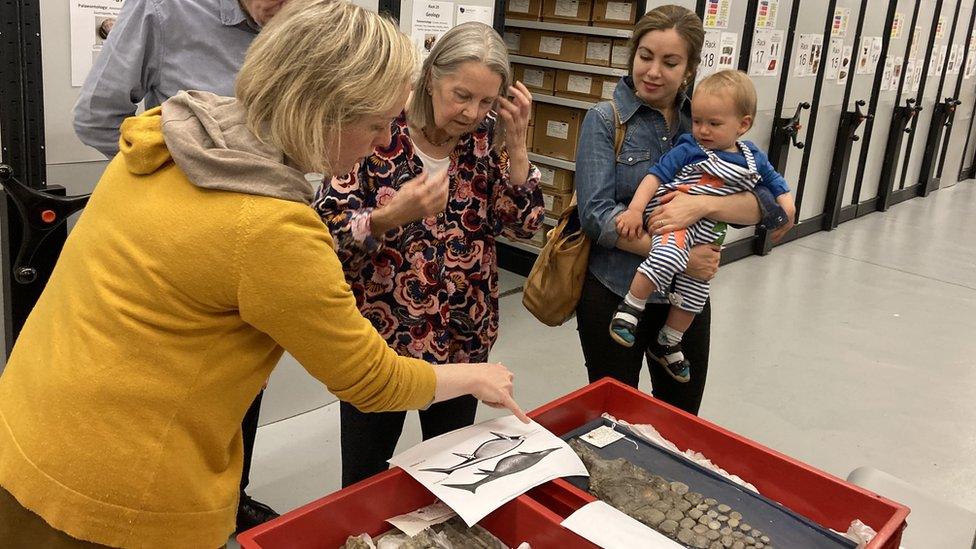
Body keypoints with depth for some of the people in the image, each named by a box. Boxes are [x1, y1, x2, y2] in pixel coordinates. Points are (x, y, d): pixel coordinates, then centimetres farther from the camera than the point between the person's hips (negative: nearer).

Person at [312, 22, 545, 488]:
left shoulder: (487, 139, -3)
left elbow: (525, 223, -5)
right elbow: (324, 230, -17)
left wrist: (515, 143, -16)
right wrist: (392, 215, -36)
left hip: (463, 338, 4)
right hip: (379, 334, -3)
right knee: (364, 480, 12)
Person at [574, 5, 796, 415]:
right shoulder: (605, 120, -6)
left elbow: (768, 205, -5)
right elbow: (596, 214, -17)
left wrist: (703, 204, -23)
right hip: (614, 293, -3)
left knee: (682, 418, 18)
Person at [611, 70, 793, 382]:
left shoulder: (754, 159, 10)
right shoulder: (688, 150, -3)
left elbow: (775, 184, 22)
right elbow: (656, 175, -8)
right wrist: (635, 209, -18)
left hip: (706, 236, 5)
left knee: (694, 295, 11)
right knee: (669, 255, -36)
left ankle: (666, 344, 33)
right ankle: (630, 308, -18)